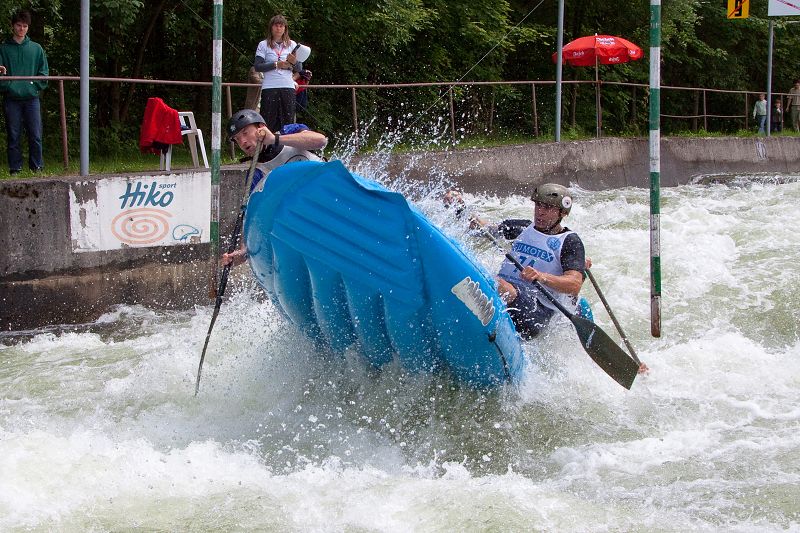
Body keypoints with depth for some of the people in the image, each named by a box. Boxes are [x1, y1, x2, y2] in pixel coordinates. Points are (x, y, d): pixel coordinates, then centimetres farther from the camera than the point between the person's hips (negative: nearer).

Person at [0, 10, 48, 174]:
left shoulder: (36, 48, 10)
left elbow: (44, 74, 11)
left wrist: (36, 86, -2)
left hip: (31, 98, 1)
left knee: (35, 136, -2)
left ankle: (37, 167, 6)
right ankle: (15, 168, 7)